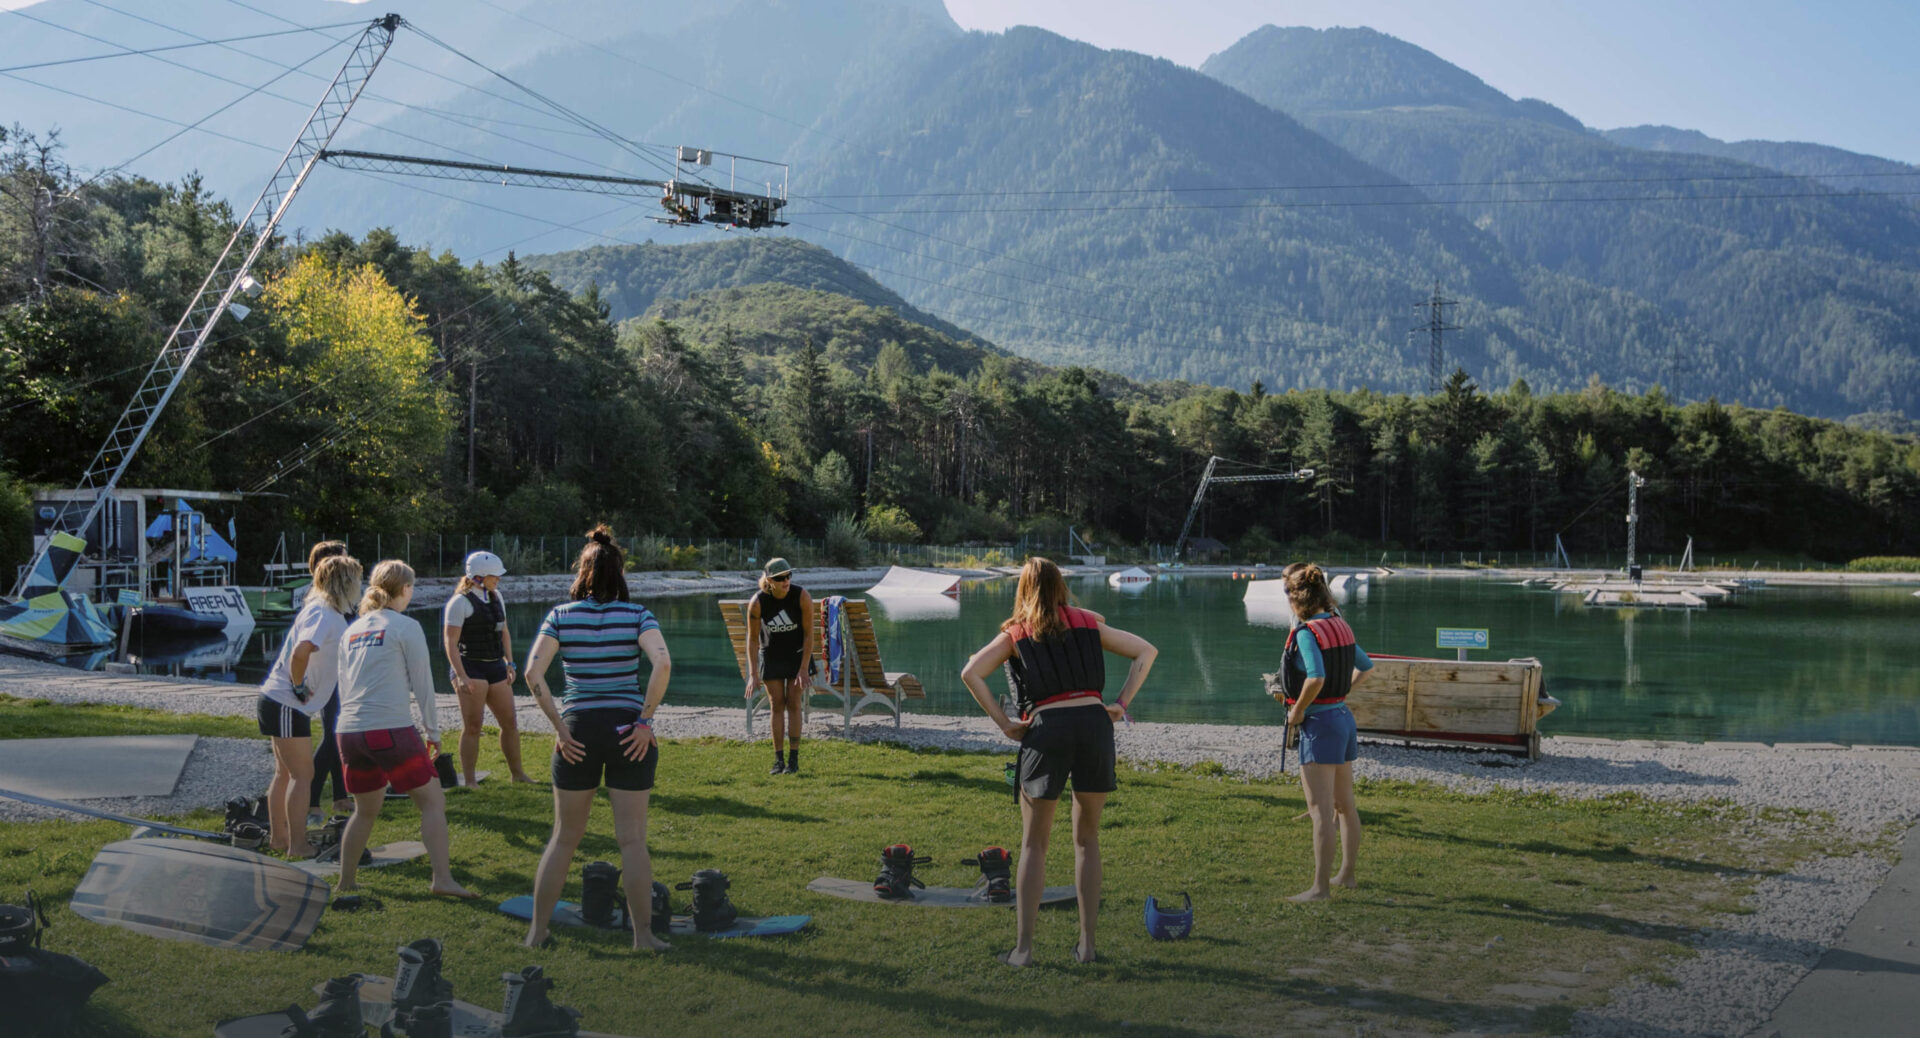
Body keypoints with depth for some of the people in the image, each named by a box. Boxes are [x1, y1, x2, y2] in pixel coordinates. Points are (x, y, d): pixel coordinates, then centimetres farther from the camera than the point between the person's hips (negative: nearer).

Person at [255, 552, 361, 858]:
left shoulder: (326, 611, 12)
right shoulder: (324, 614, -19)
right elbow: (301, 651, -34)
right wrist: (299, 687, -21)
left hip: (281, 701, 10)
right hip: (287, 705, -10)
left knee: (285, 773, 18)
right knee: (302, 775, -5)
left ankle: (278, 837, 27)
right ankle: (297, 846, 0)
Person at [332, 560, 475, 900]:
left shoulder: (352, 631, 17)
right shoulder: (405, 627, -1)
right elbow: (422, 683, 0)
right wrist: (433, 730, 9)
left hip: (349, 732, 7)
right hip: (392, 729, -7)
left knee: (365, 810, 21)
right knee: (432, 801, 0)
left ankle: (345, 882, 25)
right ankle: (441, 879, -8)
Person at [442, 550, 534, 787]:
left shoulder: (496, 597, 13)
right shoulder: (461, 602, -11)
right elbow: (450, 642, -15)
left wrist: (509, 663, 13)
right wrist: (461, 676, -23)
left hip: (496, 666, 7)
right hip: (471, 668, -7)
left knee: (509, 722, 9)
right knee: (472, 726, -6)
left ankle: (518, 774, 21)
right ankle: (469, 781, 1)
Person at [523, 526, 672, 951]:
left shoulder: (560, 615, 2)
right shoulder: (638, 615, -2)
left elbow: (532, 671, -9)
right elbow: (663, 664, -18)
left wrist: (559, 725, -5)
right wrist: (645, 720, -11)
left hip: (578, 731, 1)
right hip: (628, 732, -1)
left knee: (564, 837, 14)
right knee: (632, 839, 5)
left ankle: (537, 930, 19)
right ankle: (643, 934, 10)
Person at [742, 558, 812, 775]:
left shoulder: (802, 596, -24)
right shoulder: (757, 602, -22)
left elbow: (809, 634, -17)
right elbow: (752, 639, -12)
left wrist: (804, 669, -19)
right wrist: (753, 674, -16)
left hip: (797, 654, -1)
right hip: (771, 656, 1)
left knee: (793, 704, -6)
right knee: (776, 705, -1)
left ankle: (794, 760, -2)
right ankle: (778, 760, 4)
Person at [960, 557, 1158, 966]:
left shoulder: (1015, 635, 11)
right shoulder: (1087, 624, 17)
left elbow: (971, 674, -3)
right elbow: (1146, 651, 17)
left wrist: (1004, 723, -1)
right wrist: (1121, 704, 10)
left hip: (1046, 729, -2)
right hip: (1094, 721, 2)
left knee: (1034, 843, 8)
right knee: (1087, 838, 14)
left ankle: (1023, 947, 5)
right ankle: (1087, 943, 14)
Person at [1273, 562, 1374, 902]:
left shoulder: (1306, 633, -17)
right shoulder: (1339, 626, 8)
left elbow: (1316, 677, -32)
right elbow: (1365, 666, 21)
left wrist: (1298, 709, -18)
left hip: (1319, 722, -9)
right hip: (1344, 717, 9)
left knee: (1320, 809, -7)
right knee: (1344, 804, 18)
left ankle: (1321, 886, -5)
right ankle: (1347, 873, 31)